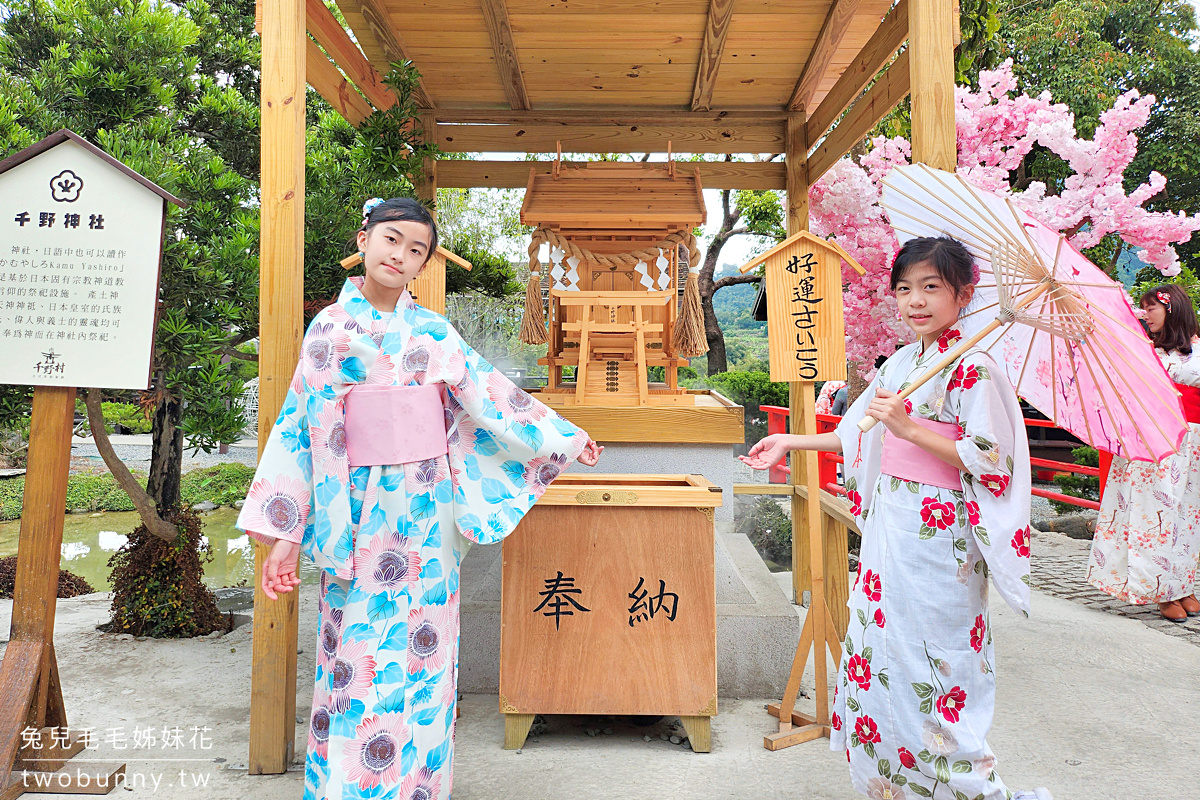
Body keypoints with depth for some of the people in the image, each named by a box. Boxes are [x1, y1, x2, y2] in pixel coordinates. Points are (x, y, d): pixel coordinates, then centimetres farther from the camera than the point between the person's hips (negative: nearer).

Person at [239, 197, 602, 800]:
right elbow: (299, 426, 0)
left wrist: (564, 439, 14)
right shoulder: (329, 327, 2)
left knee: (422, 654, 8)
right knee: (358, 655, 3)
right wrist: (284, 531, -3)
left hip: (429, 508, 2)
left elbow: (490, 394, 11)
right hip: (360, 511, -2)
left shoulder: (433, 332, 6)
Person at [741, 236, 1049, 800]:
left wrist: (908, 427, -23)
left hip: (939, 536, -7)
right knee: (878, 648, 13)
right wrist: (790, 443, 19)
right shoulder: (900, 363, 10)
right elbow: (858, 436, 19)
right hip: (888, 524, 7)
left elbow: (990, 461, -17)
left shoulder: (972, 369, -12)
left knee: (928, 662, 0)